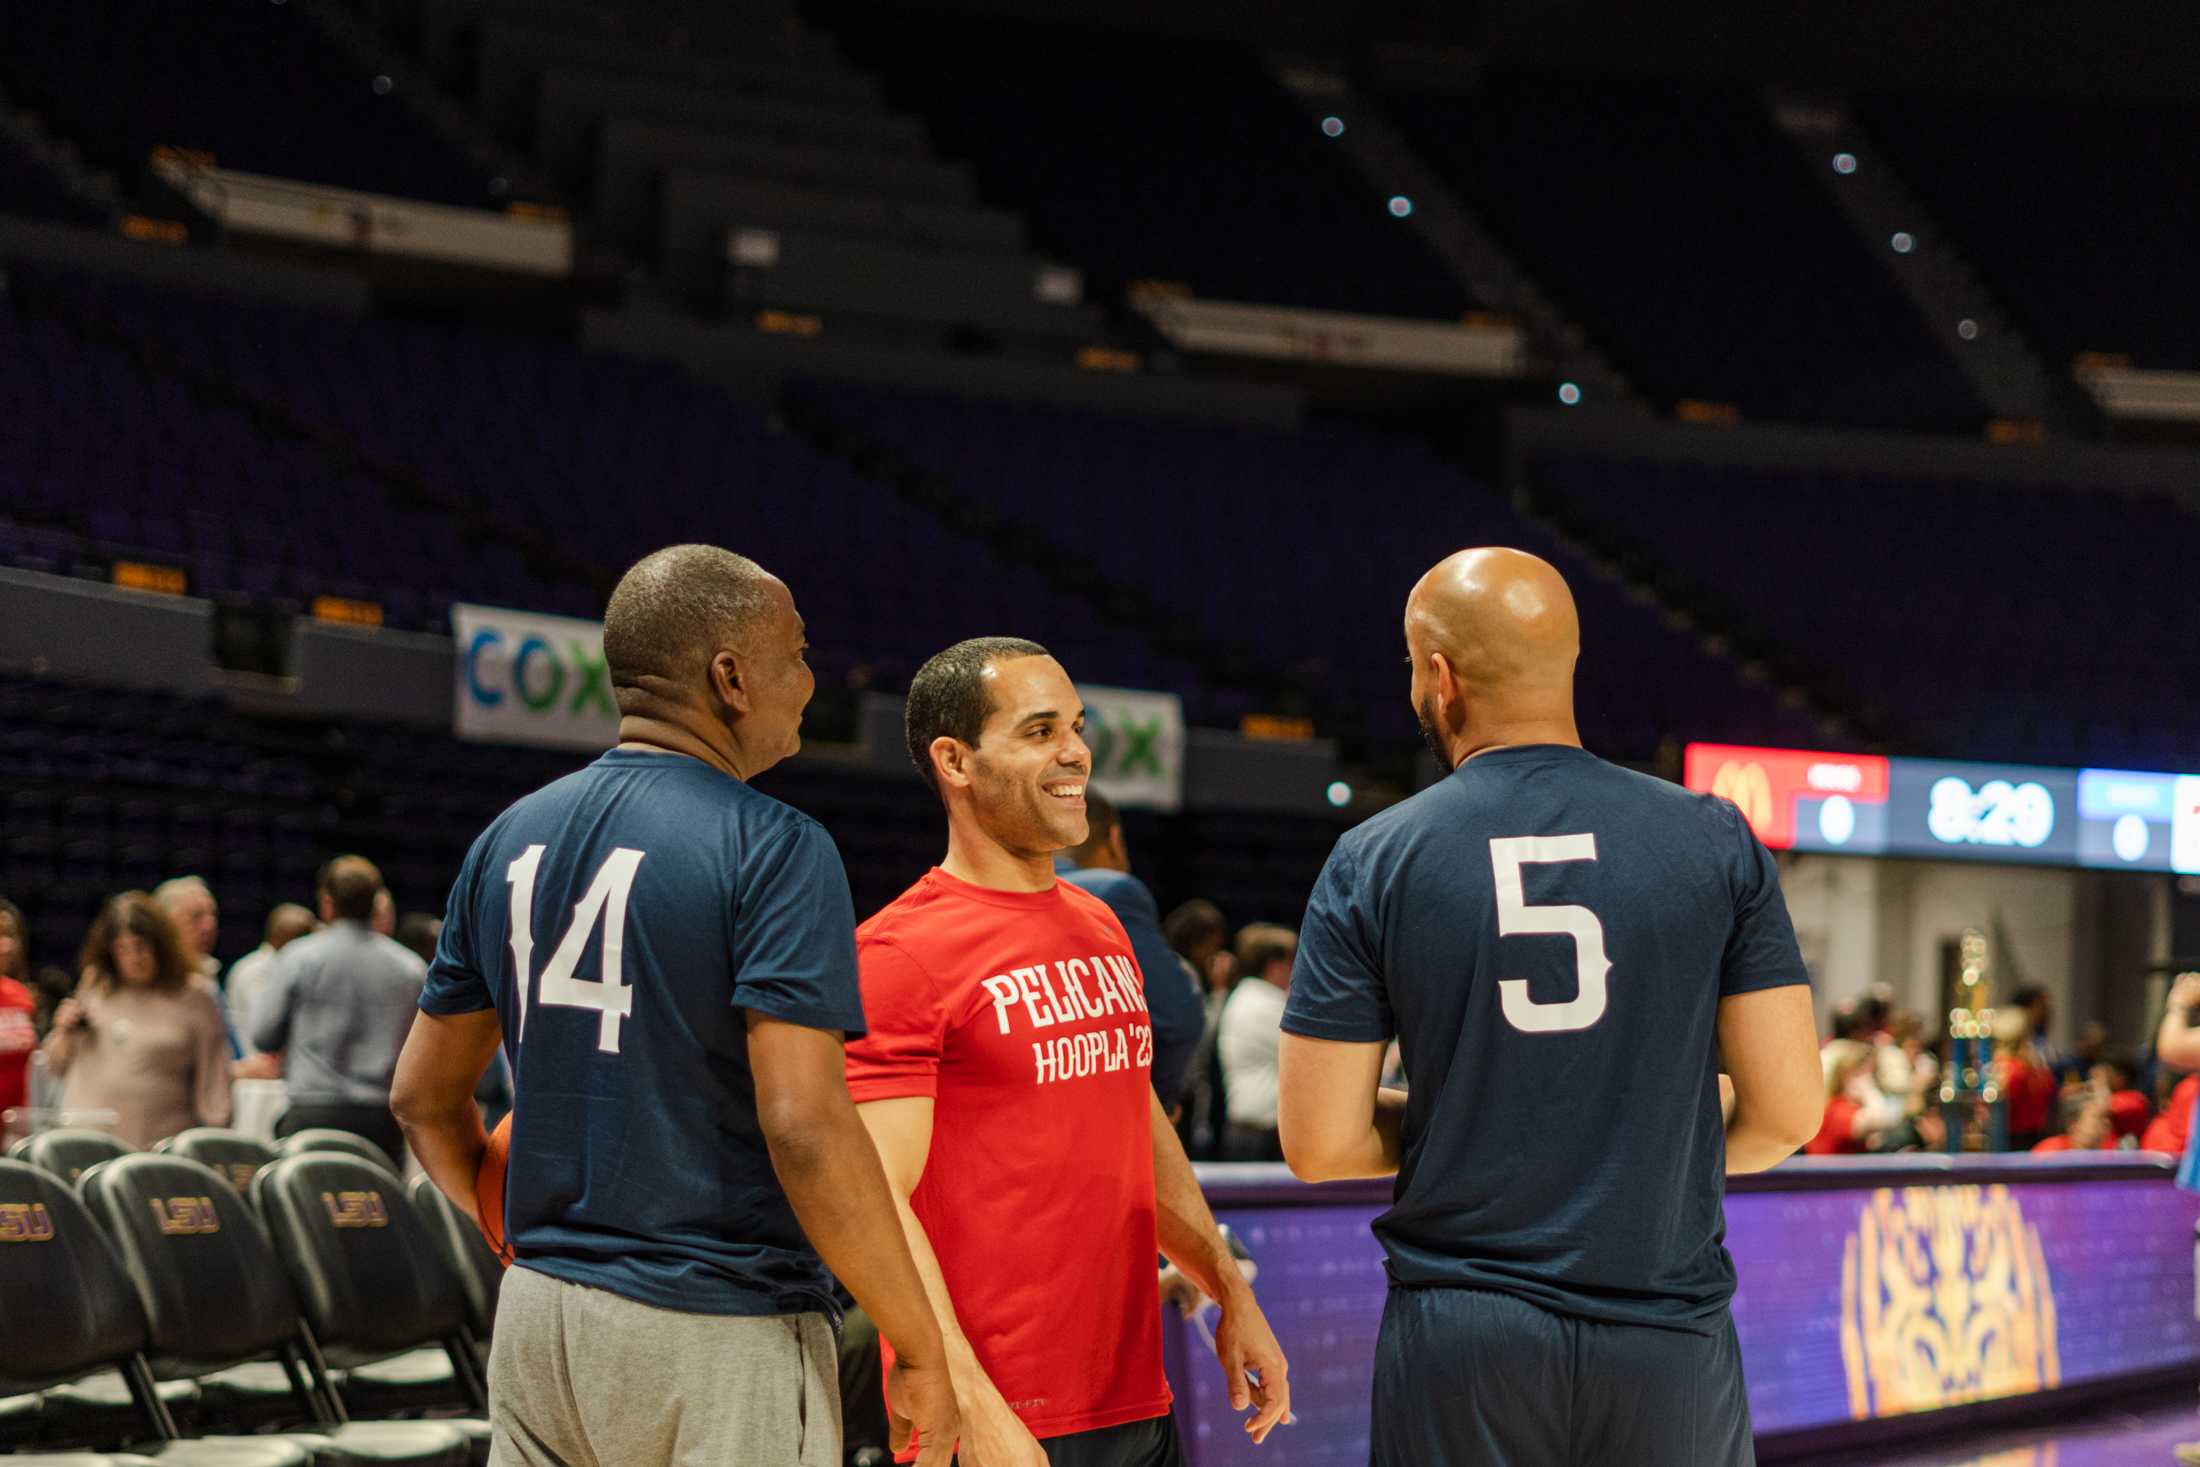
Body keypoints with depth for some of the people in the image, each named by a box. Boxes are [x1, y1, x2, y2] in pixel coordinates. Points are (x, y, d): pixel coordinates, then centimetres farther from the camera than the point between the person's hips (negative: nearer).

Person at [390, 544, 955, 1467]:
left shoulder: (512, 840, 8)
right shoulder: (773, 849, -12)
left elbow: (423, 1098, 14)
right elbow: (802, 1122, -21)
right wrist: (922, 1353, -15)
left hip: (538, 1316, 7)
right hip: (719, 1339, -6)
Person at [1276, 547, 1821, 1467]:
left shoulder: (1372, 864, -3)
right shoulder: (1715, 841, -1)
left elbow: (1319, 1146, -4)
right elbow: (1787, 1112, -3)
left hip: (1459, 1354, 0)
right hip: (1667, 1339, 1)